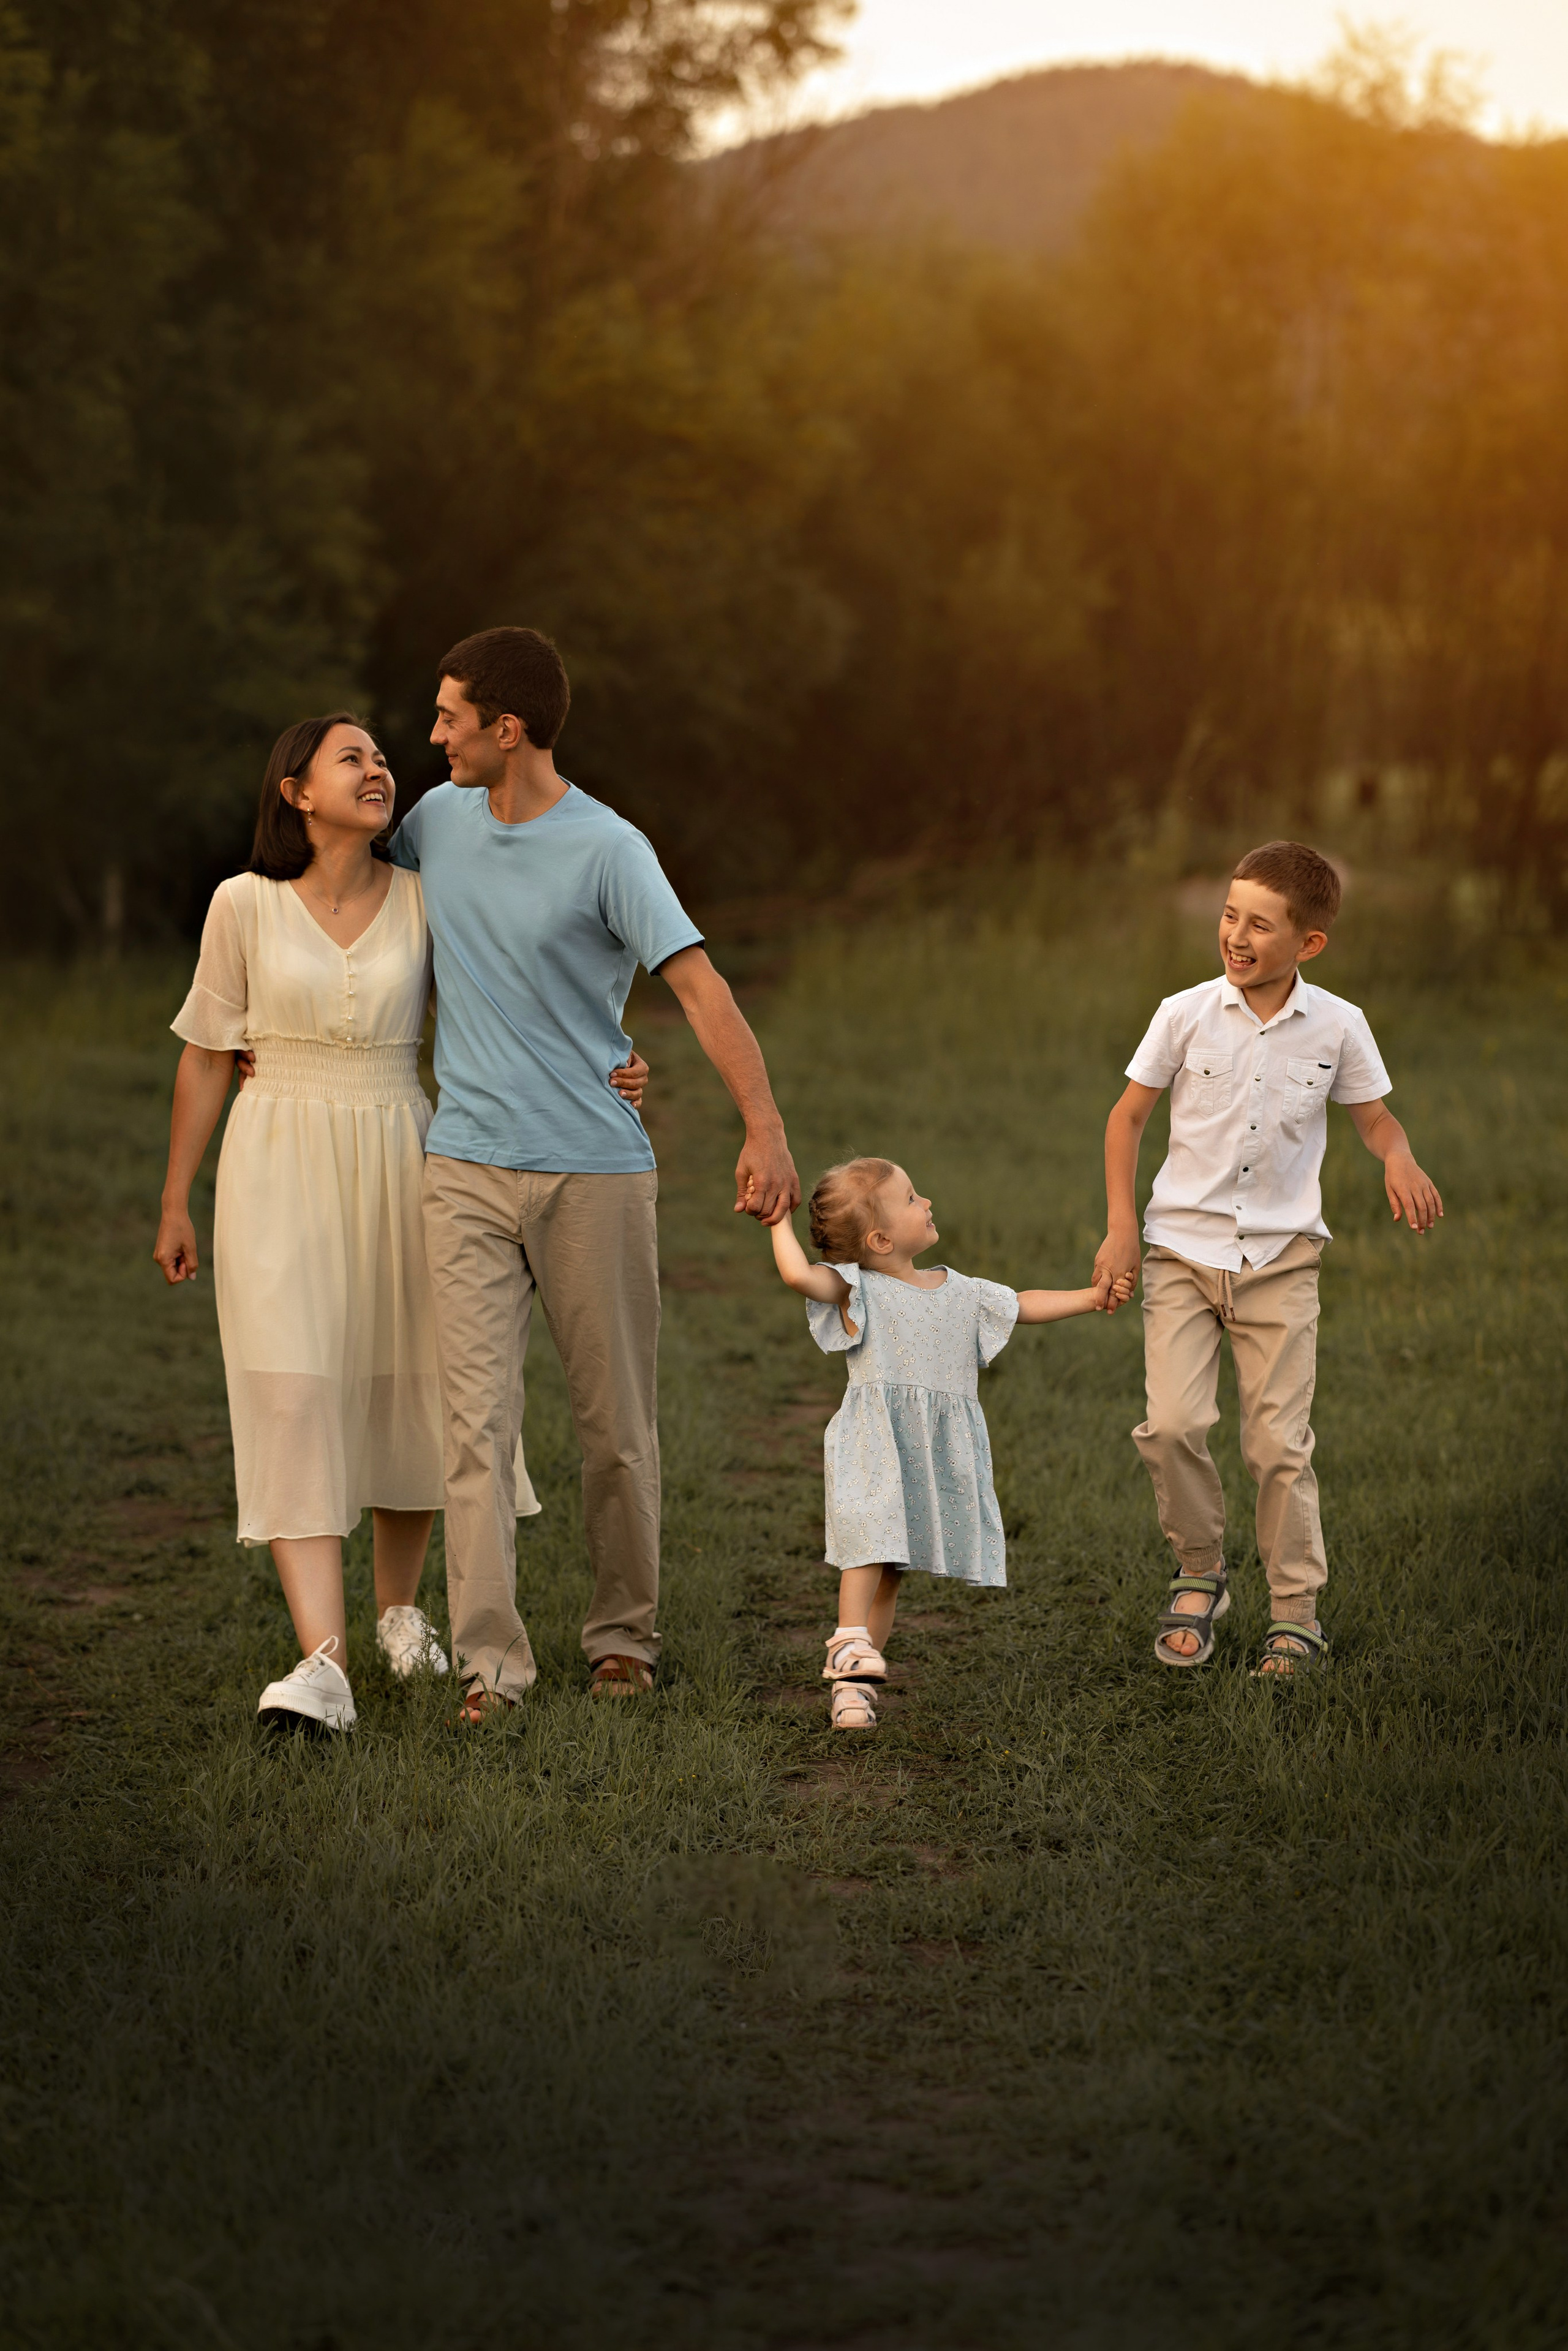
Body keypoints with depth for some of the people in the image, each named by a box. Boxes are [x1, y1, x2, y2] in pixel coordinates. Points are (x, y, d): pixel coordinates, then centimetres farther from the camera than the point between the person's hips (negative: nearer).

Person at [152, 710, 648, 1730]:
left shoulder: (426, 902, 1)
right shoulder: (246, 905, -3)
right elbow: (206, 1059, 4)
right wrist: (176, 1204, 5)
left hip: (398, 1161, 2)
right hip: (279, 1169, -2)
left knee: (409, 1392, 11)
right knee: (293, 1397, -14)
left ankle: (400, 1605, 36)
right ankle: (324, 1664, -21)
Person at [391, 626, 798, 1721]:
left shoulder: (607, 850, -8)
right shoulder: (440, 819, 9)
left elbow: (700, 984, -18)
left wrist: (766, 1126, -28)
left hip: (596, 1173, -3)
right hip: (468, 1169, 4)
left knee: (617, 1425, 5)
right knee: (478, 1422, -6)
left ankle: (625, 1633, 22)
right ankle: (491, 1659, -6)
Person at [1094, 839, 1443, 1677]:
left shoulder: (1337, 1026, -4)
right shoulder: (1187, 1014, -5)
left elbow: (1376, 1119, 9)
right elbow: (1128, 1116, 6)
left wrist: (1399, 1160, -14)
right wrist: (1120, 1227, -1)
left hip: (1280, 1258, 0)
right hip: (1183, 1249, 0)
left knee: (1279, 1442, -2)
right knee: (1173, 1425, -14)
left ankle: (1297, 1614, 12)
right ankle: (1199, 1577, 10)